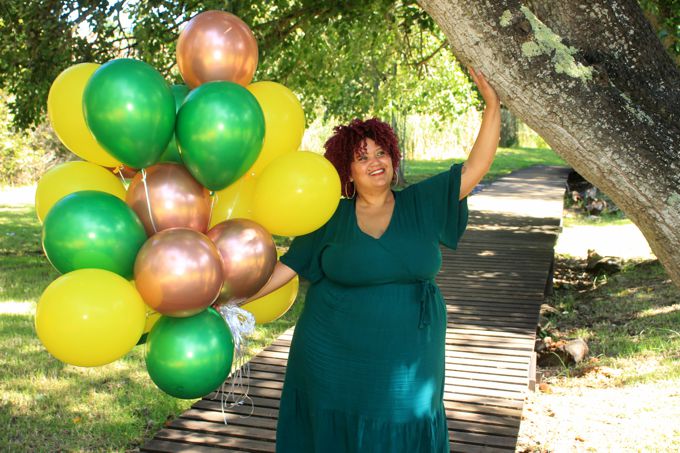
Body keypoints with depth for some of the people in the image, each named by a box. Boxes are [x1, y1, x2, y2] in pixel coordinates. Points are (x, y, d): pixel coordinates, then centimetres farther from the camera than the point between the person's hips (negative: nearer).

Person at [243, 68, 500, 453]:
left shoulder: (421, 205, 1)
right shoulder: (330, 221, -2)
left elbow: (475, 168, -4)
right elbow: (284, 269, -1)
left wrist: (493, 104, -11)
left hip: (409, 366, 1)